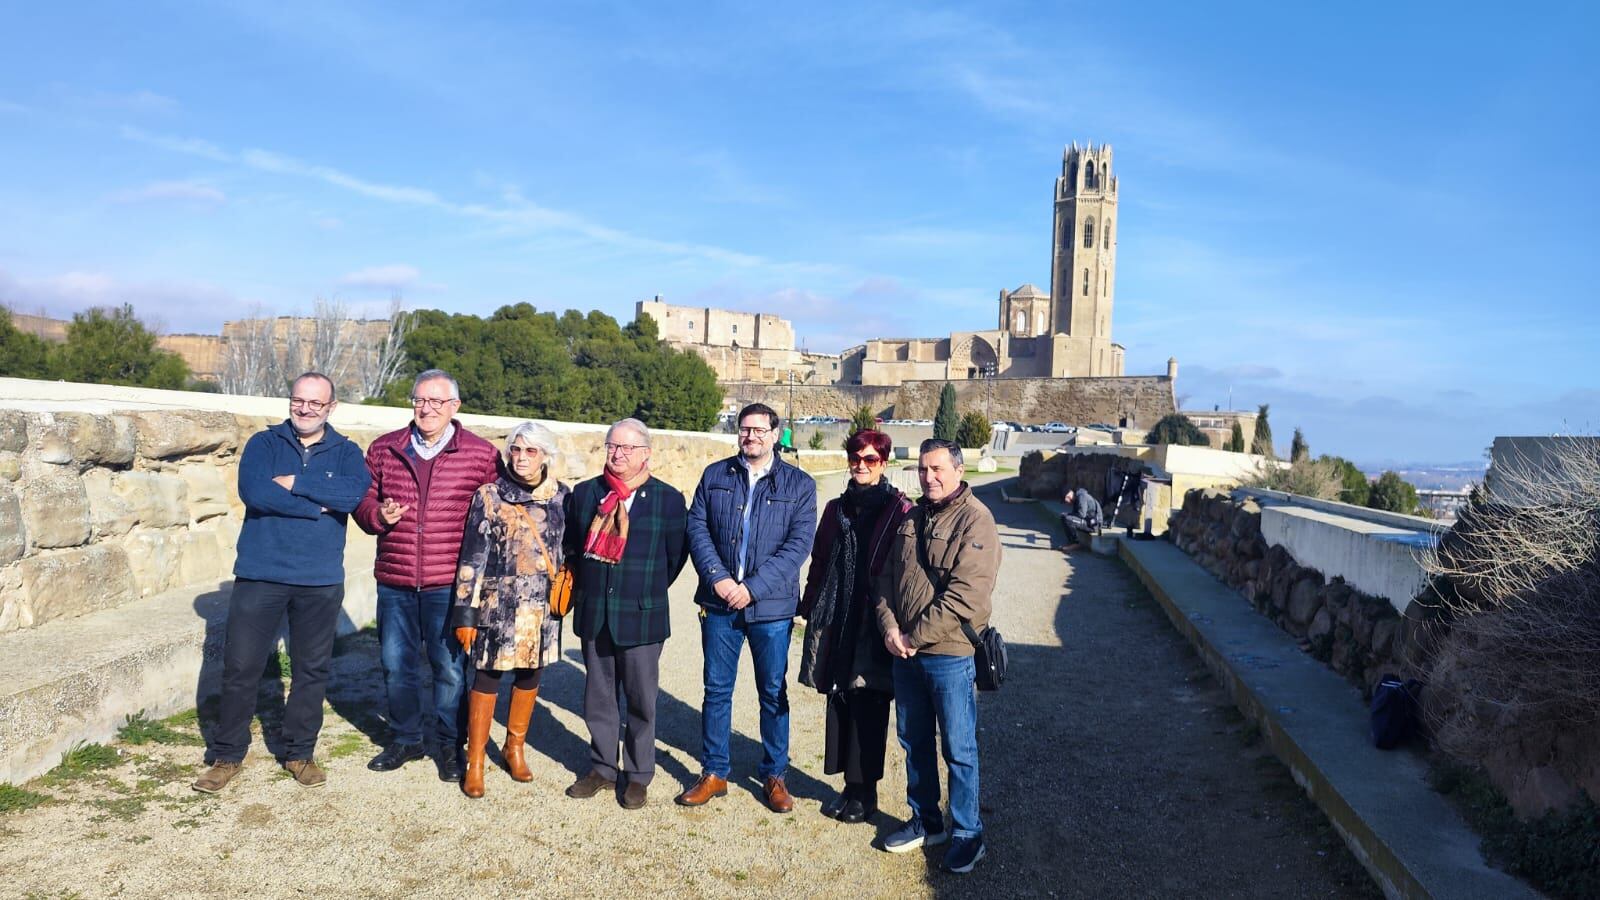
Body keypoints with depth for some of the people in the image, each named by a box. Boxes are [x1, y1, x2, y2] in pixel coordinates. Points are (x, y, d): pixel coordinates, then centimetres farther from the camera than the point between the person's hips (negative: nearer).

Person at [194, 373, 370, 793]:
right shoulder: (263, 444, 2)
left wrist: (294, 483, -16)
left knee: (312, 669, 10)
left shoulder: (346, 452, 4)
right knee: (240, 667, 3)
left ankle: (300, 753, 26)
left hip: (321, 581, 1)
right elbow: (253, 490, -17)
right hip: (260, 575, -1)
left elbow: (352, 494, -17)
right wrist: (316, 506, -16)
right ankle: (227, 756, 20)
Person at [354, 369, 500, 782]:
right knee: (396, 665, 14)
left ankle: (451, 745, 24)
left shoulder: (482, 454, -2)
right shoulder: (384, 449, 8)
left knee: (450, 667, 6)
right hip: (394, 582, 3)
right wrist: (379, 515, -10)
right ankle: (405, 739, 33)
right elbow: (363, 502, 13)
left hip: (449, 585, -3)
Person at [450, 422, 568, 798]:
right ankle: (475, 762, 16)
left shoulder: (561, 496, 2)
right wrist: (466, 612, -8)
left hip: (542, 606, 3)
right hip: (498, 604, -3)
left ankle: (515, 747, 34)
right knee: (488, 678, 3)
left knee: (529, 676, 14)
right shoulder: (490, 495, -6)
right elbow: (472, 556, -6)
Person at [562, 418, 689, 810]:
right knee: (598, 697, 13)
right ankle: (602, 767, 29)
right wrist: (588, 588, 12)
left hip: (641, 617, -3)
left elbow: (676, 555, 2)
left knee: (641, 700, 6)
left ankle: (639, 775, 21)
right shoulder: (584, 494, 5)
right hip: (593, 615, 3)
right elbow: (572, 547, 15)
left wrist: (649, 590, 5)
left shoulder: (668, 498, -4)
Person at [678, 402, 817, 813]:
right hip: (719, 602, 2)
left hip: (771, 606, -1)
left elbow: (799, 544, -8)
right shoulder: (714, 475, 6)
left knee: (774, 693, 9)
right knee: (716, 690, 10)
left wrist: (753, 587, -15)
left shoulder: (799, 485, -1)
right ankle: (714, 774, 24)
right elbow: (697, 528, 2)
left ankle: (774, 776, 25)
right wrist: (717, 578, -13)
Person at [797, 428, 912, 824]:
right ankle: (849, 786, 25)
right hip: (835, 621, 6)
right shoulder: (836, 509, 12)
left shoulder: (900, 510, -6)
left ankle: (865, 792, 16)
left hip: (875, 624, -5)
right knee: (839, 701, 11)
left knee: (868, 707, 1)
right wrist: (811, 607, 12)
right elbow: (819, 564, 16)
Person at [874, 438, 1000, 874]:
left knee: (959, 749, 4)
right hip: (905, 653, 7)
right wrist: (889, 627, -5)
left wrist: (915, 637, -16)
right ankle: (925, 821, 34)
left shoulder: (975, 520, -13)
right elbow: (886, 577, 11)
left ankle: (967, 834, 20)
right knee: (914, 741, 17)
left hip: (950, 654, -7)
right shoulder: (912, 519, 11)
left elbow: (964, 595, -20)